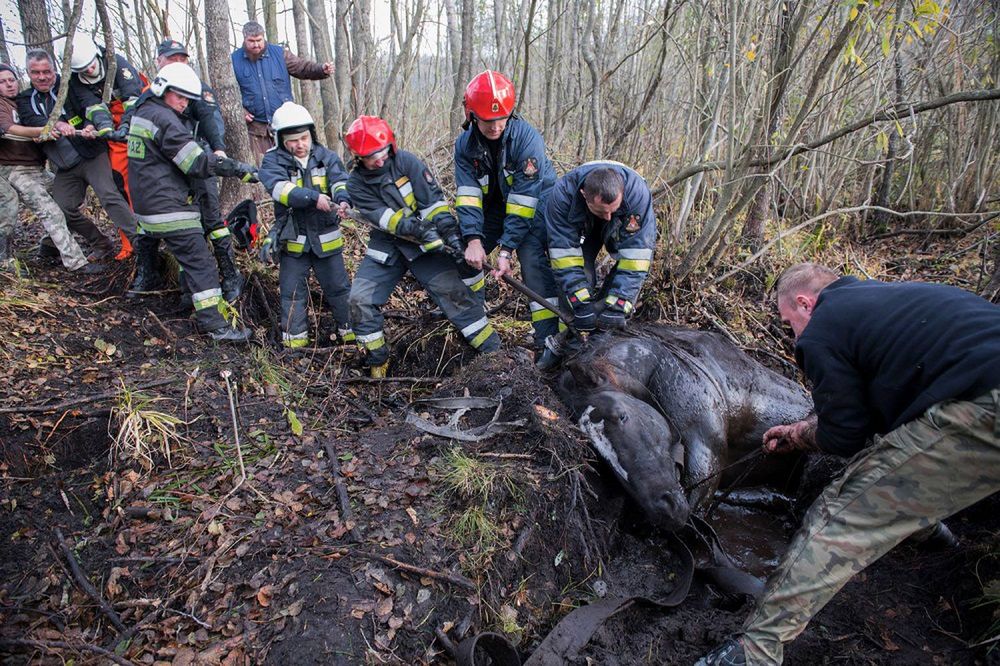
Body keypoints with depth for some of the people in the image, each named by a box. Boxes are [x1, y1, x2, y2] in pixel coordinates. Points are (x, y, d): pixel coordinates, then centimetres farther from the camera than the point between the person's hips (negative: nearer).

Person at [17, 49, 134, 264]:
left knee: (110, 197, -20)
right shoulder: (25, 100, 12)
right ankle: (102, 246, 13)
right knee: (65, 210, 2)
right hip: (65, 167, 5)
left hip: (91, 155, -5)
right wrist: (57, 125, -30)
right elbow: (32, 121, -8)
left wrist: (90, 126, -32)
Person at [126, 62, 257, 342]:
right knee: (200, 262, -12)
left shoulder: (141, 112, 17)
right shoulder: (164, 119, -15)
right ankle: (215, 323, -14)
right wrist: (238, 168, -18)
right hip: (168, 206, -10)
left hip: (146, 202, 10)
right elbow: (197, 162, -21)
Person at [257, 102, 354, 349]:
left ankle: (351, 331, 23)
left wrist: (343, 199, -39)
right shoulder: (272, 161, -5)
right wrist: (314, 197, -39)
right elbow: (280, 188, -24)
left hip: (326, 239, 1)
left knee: (339, 288, 9)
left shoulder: (326, 157, 1)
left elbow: (341, 181, -16)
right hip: (292, 240, -1)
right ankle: (295, 339, 20)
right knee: (292, 293, 7)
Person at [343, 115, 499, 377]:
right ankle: (378, 360, 13)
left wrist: (450, 230, -28)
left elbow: (432, 199, -15)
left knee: (452, 290, -16)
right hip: (386, 246, 3)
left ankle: (493, 350, -9)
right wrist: (412, 227, -35)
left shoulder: (406, 161, -11)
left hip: (424, 243, -2)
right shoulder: (356, 184, -5)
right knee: (360, 299, -6)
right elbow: (382, 216, -18)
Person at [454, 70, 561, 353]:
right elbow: (468, 195, -17)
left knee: (533, 260, -23)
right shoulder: (465, 144, -12)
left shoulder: (527, 138, -28)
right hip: (494, 204, 5)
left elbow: (523, 198, -29)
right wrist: (473, 240, -31)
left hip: (533, 204, -5)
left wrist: (506, 249, -32)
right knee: (463, 252, 1)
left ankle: (548, 340, -17)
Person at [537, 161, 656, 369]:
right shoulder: (562, 194, -39)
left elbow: (636, 255, -39)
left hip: (622, 230, 1)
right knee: (578, 275, -20)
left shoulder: (637, 191, -41)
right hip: (583, 228, 0)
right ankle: (566, 340, -3)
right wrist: (581, 302, -38)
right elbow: (564, 253, -35)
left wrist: (617, 305, -42)